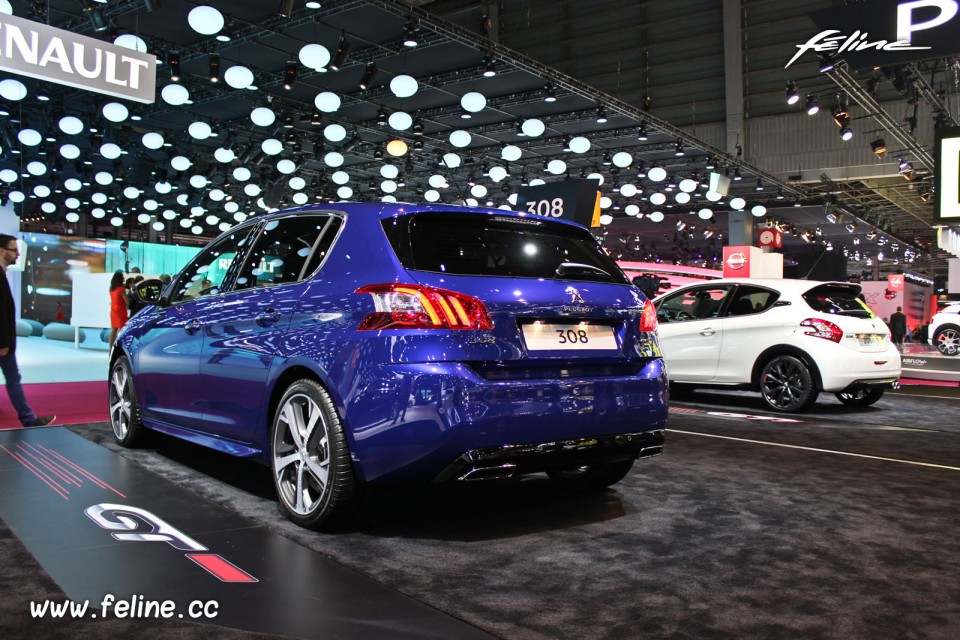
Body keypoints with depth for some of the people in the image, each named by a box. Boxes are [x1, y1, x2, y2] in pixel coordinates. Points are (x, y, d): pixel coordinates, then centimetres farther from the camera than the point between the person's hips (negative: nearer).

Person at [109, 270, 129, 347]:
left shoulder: (111, 289, 6)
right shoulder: (121, 289, -15)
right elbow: (127, 302, -14)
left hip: (113, 312, 8)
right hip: (121, 312, -8)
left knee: (113, 331, 11)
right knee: (121, 332, -6)